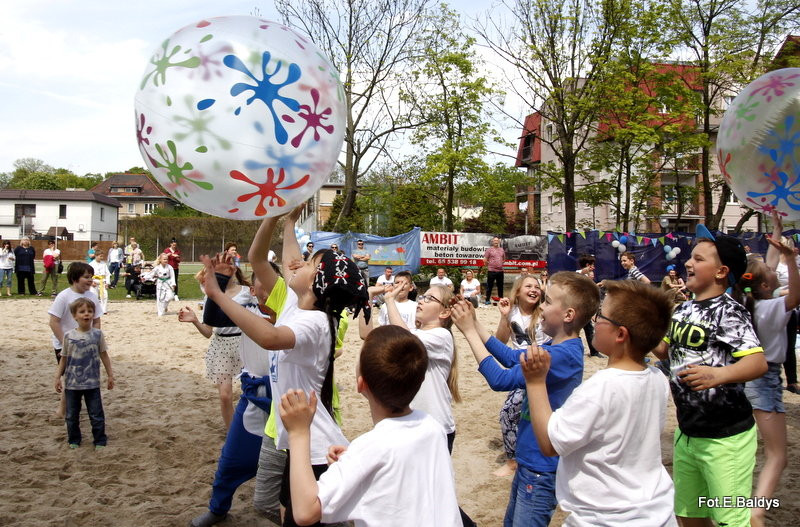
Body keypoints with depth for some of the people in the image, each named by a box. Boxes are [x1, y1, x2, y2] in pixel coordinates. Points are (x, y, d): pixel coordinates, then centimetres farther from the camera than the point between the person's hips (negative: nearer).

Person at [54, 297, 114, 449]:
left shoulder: (97, 334, -4)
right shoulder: (69, 336, -4)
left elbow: (104, 355, 3)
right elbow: (64, 358, 4)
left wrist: (110, 375, 3)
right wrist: (58, 377, 1)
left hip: (92, 383, -1)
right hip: (72, 384, 1)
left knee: (96, 415, 5)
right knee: (72, 415, 12)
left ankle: (100, 441, 18)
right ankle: (74, 441, 28)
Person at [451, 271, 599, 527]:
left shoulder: (563, 355, -27)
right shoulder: (557, 348, 4)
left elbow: (501, 379, -27)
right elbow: (510, 356, 9)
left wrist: (469, 331, -21)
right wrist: (475, 323, 1)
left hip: (542, 467, -10)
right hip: (529, 459, 10)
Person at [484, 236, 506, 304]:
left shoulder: (502, 250, 12)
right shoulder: (489, 250, -3)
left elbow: (504, 259, 24)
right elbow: (485, 260, -4)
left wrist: (500, 264, 12)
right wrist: (489, 265, 3)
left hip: (500, 271, 5)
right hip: (491, 271, -4)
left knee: (500, 286, 11)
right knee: (489, 286, 0)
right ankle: (487, 300, 6)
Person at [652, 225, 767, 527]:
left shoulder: (729, 312, -17)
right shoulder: (683, 310, 7)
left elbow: (758, 362, -29)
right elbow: (665, 351, 19)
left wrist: (719, 374, -46)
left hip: (725, 437, -8)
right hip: (686, 431, 8)